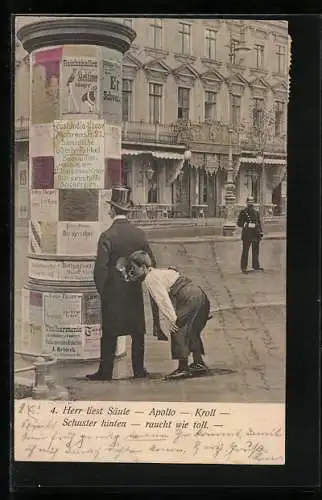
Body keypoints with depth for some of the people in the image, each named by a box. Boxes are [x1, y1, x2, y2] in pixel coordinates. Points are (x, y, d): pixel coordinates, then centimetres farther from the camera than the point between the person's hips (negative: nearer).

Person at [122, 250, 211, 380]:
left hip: (190, 299, -10)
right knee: (190, 331, 19)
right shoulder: (157, 273, 22)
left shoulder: (150, 278, -7)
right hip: (199, 295, 10)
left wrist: (172, 319, -20)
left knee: (178, 330, -5)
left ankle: (183, 368, -5)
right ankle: (199, 363, 24)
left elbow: (163, 299, -16)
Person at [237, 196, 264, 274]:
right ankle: (243, 267, 1)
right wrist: (247, 225, -17)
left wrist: (261, 232, 9)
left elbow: (259, 223, 17)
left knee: (256, 251, 10)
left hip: (255, 234, 5)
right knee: (245, 251, -3)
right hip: (246, 234, -5)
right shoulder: (243, 212, -1)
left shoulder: (256, 212, 13)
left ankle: (256, 266, 21)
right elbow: (239, 223, -3)